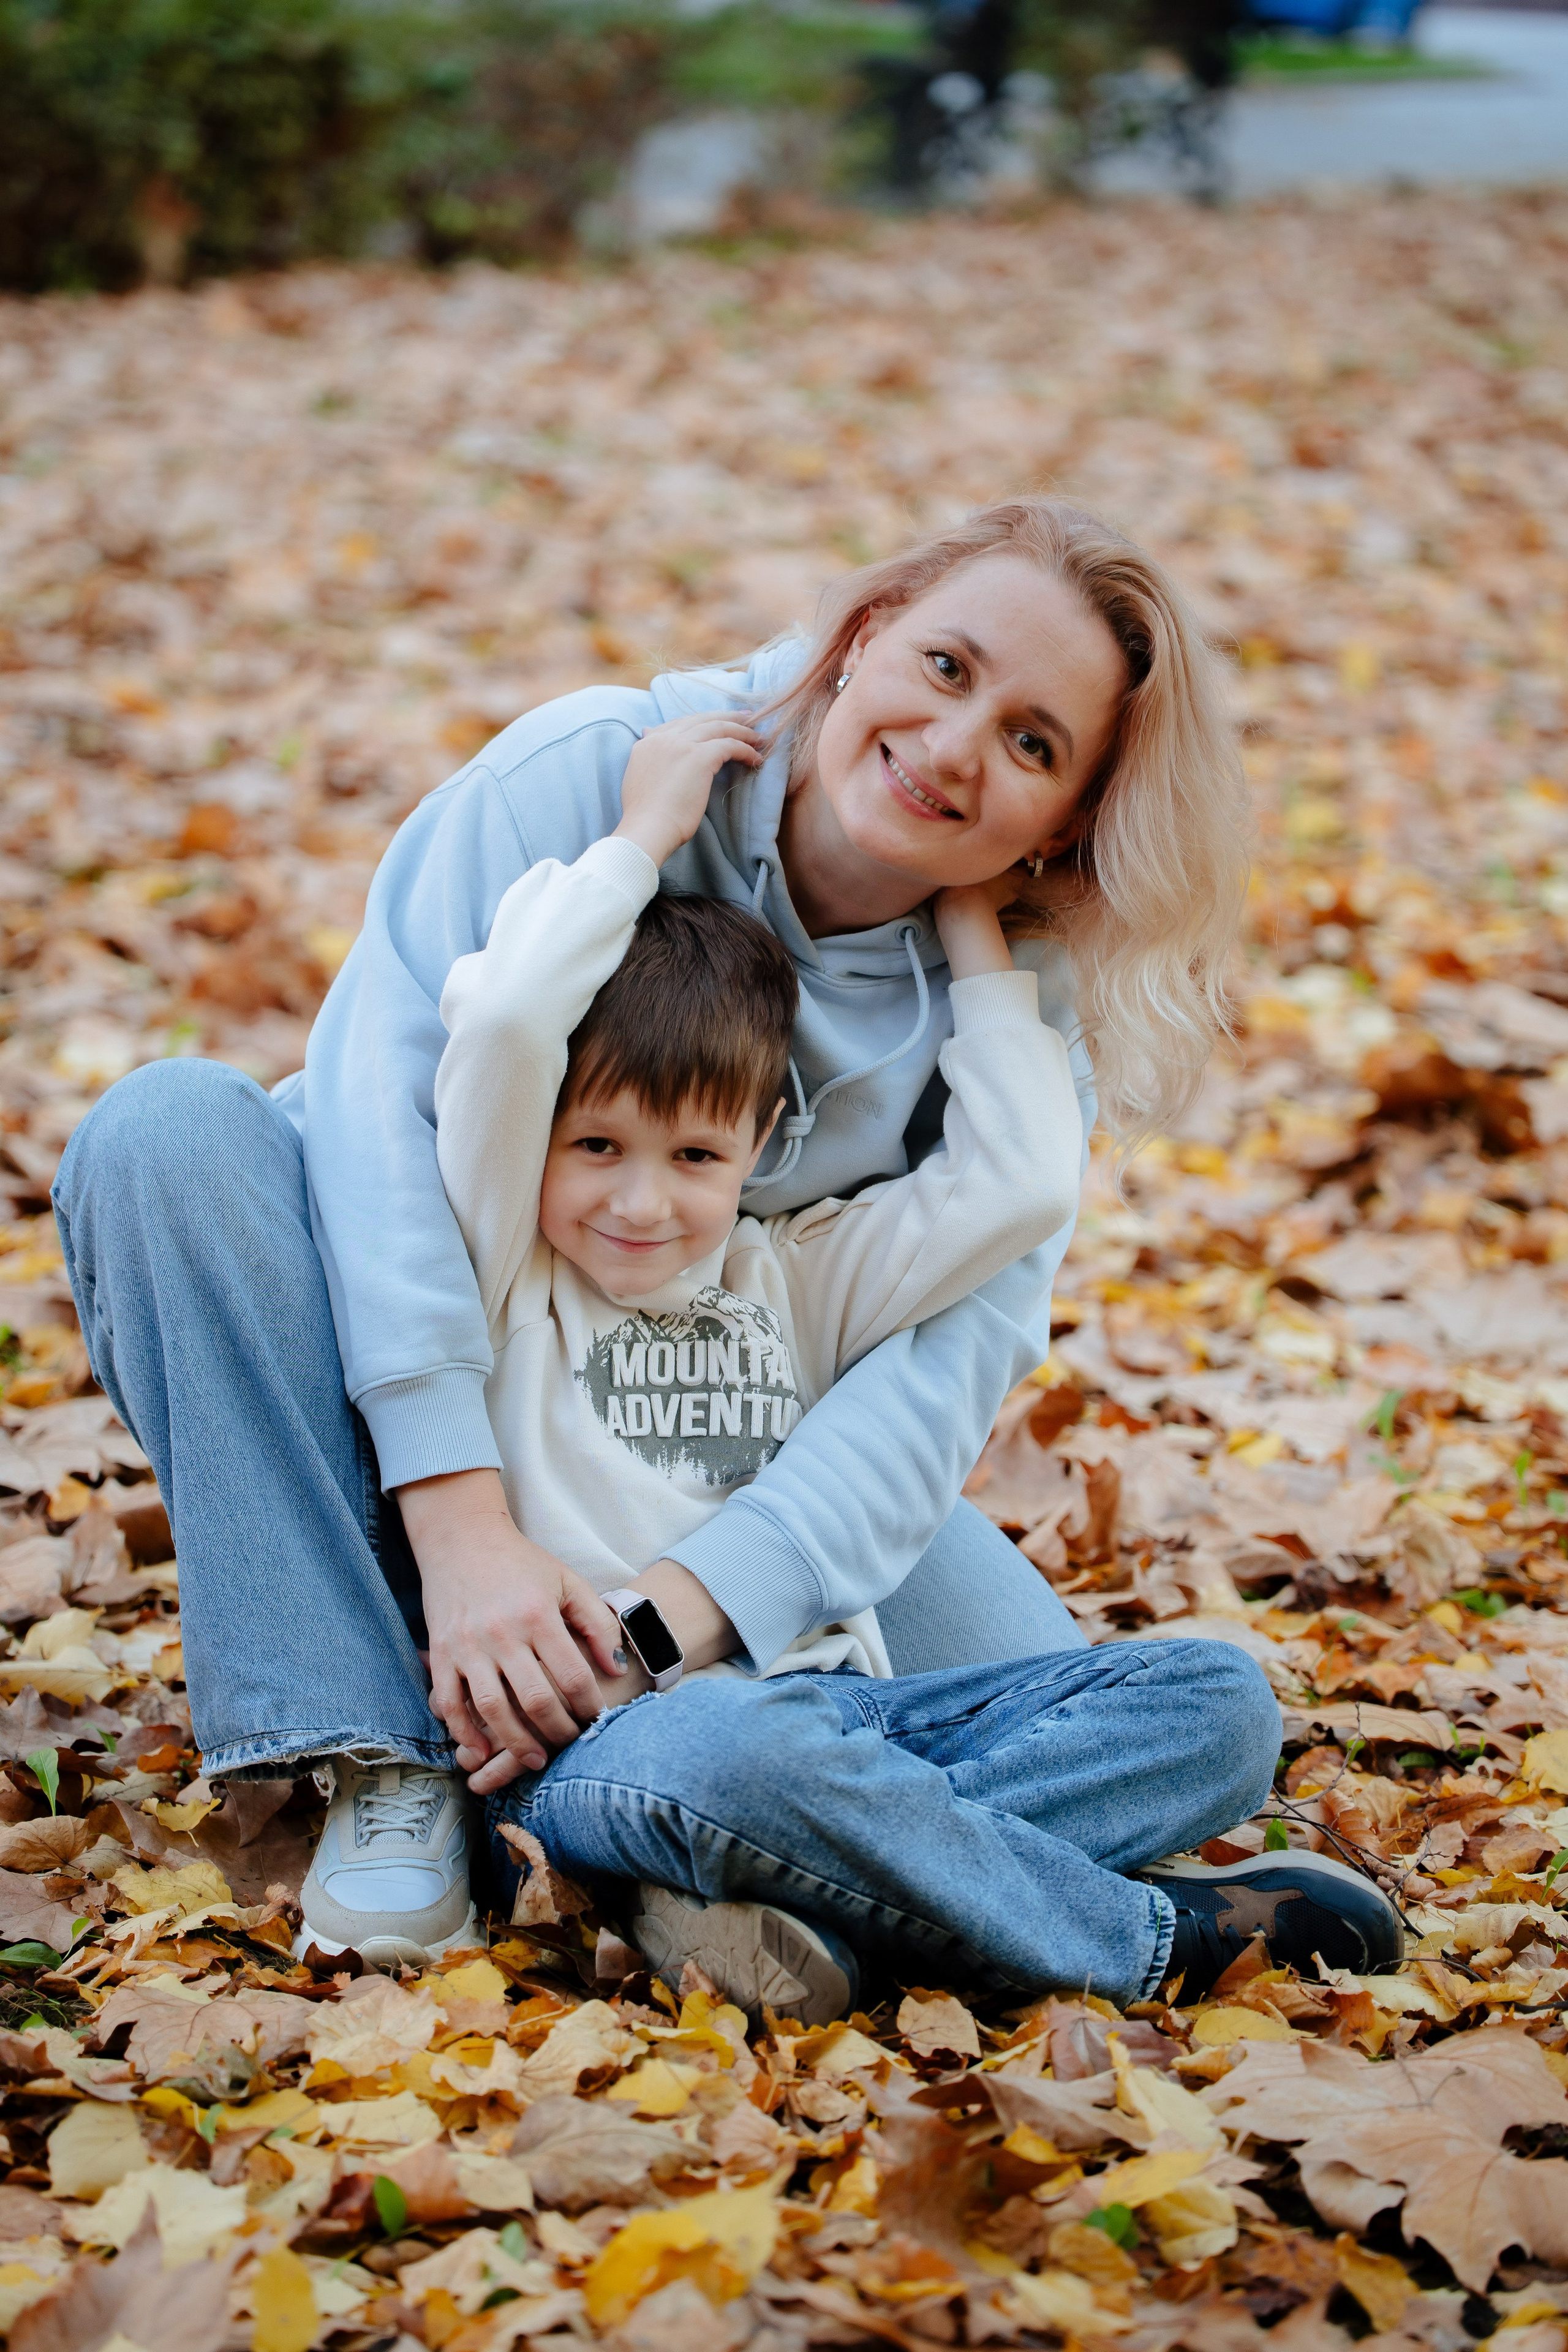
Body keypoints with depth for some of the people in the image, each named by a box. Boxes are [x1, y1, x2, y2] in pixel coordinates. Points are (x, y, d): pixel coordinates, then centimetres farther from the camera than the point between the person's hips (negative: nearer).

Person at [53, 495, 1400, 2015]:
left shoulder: (1020, 1003, -9)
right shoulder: (595, 773, -18)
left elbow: (947, 1362, -20)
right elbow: (381, 1091, -27)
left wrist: (681, 1608, -36)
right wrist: (464, 1523, -38)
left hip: (743, 1476, 2)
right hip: (415, 1418, -1)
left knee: (1210, 1716, -15)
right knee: (174, 1126, -31)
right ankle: (382, 1768, -28)